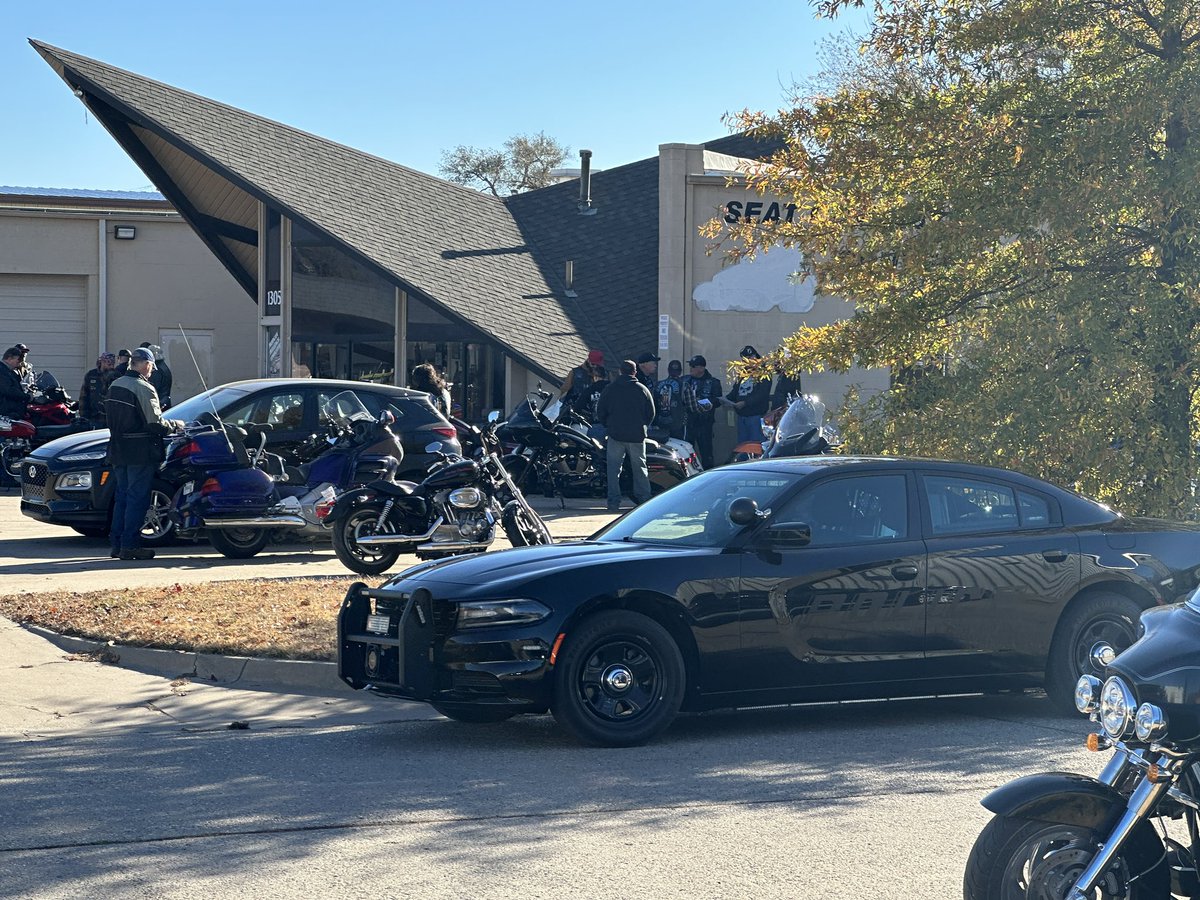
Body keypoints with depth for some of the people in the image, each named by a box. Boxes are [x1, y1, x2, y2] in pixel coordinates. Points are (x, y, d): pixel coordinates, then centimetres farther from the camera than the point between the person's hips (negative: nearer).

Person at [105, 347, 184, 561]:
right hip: (140, 453, -8)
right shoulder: (144, 389, -15)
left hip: (118, 450, 8)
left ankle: (117, 544, 15)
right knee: (137, 497, -3)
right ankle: (130, 545, -4)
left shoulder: (115, 386, 10)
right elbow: (156, 424, -19)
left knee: (122, 496, 14)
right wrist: (174, 425, 0)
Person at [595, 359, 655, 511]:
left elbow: (600, 413, 3)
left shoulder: (610, 389, 0)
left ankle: (614, 502, -3)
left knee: (614, 469, 3)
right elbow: (651, 413, 6)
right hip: (637, 436, 1)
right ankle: (644, 500, 10)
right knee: (640, 468, 11)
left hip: (616, 435, -1)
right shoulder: (642, 389, 1)